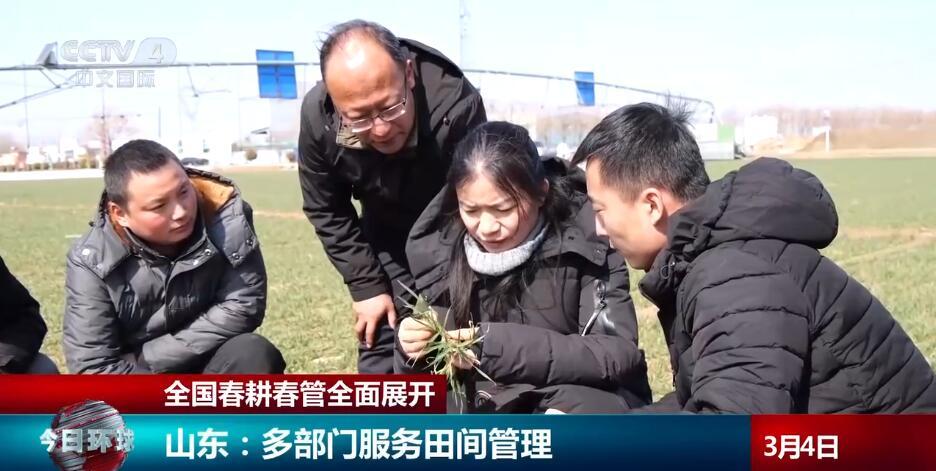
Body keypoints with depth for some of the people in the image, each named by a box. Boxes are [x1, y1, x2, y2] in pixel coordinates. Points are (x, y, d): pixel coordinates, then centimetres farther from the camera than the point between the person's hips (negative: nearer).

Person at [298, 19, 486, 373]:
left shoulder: (456, 104, -38)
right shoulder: (317, 116, -28)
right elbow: (326, 211, -10)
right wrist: (367, 286, -12)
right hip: (387, 232, 2)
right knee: (377, 338, 0)